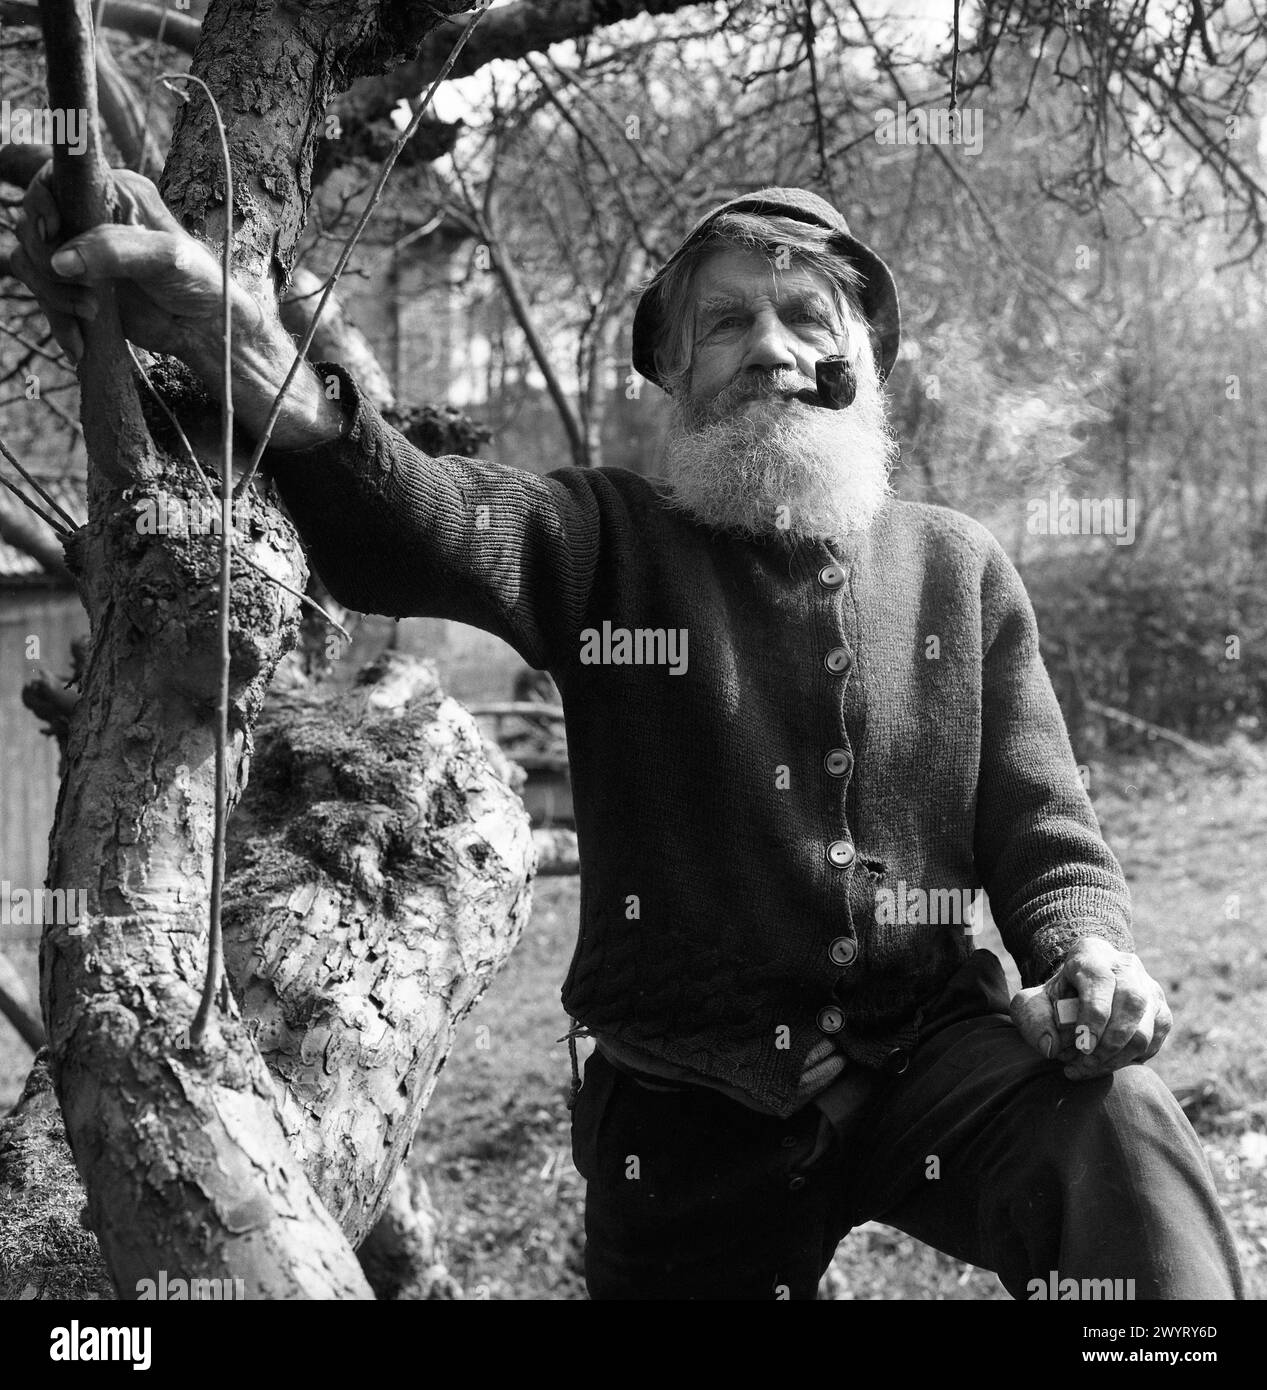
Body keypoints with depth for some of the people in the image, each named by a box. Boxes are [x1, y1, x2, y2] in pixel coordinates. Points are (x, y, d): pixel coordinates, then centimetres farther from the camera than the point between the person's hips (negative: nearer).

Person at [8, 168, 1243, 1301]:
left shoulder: (960, 571, 7)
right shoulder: (614, 544, 0)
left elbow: (1043, 834, 9)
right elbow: (424, 527, -22)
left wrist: (1089, 952, -16)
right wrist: (258, 365, -44)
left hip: (928, 1054, 0)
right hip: (688, 1104, 0)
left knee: (1124, 1131, -30)